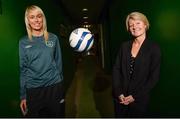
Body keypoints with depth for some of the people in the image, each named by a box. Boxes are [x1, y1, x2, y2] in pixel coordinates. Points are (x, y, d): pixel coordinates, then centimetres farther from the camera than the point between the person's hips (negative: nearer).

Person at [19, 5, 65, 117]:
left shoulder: (53, 38, 1)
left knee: (57, 114, 12)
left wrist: (61, 87, 6)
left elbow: (58, 62, 5)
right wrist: (23, 95, 2)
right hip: (33, 89, 0)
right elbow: (23, 69, 2)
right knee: (34, 114, 13)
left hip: (55, 86, 0)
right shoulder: (23, 42, 1)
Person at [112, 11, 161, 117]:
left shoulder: (154, 48, -8)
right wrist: (119, 93, -9)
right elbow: (116, 69, 0)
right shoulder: (124, 45, 1)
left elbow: (154, 78, -10)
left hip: (139, 100, -2)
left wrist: (135, 96, -12)